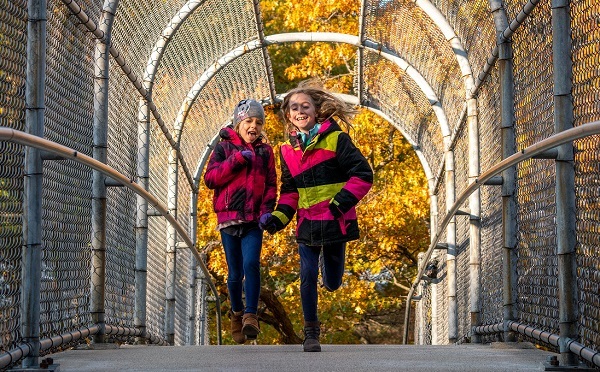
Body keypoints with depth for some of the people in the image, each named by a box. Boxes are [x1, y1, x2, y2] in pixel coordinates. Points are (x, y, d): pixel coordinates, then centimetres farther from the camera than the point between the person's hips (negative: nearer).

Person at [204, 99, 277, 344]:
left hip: (253, 221, 0)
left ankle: (251, 315, -23)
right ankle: (237, 312, 27)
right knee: (235, 273, 4)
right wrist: (237, 159, -14)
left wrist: (267, 210, -7)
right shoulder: (224, 147, 5)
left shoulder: (265, 151, 11)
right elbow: (210, 179, -6)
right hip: (229, 219, 0)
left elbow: (271, 185, 10)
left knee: (251, 263, -21)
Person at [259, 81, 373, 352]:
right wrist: (279, 217, -3)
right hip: (306, 225, 3)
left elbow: (363, 175, -10)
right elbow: (289, 191, 13)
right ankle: (311, 333, 9)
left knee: (332, 283, 9)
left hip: (336, 223, -3)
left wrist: (342, 202, -19)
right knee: (307, 277, -6)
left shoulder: (335, 139, -9)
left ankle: (328, 262, 46)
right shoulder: (288, 150, 6)